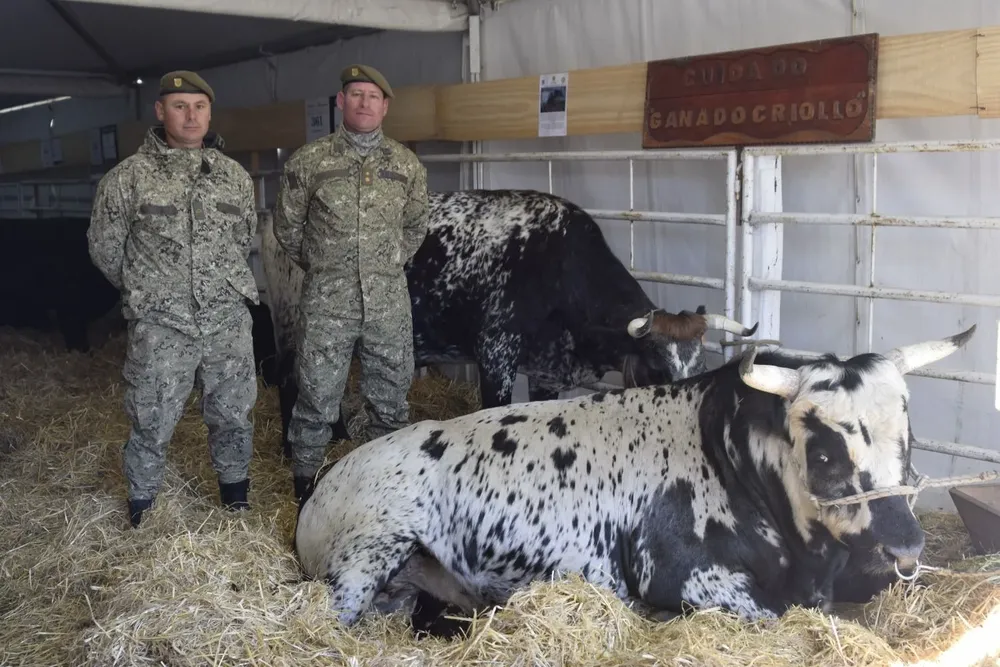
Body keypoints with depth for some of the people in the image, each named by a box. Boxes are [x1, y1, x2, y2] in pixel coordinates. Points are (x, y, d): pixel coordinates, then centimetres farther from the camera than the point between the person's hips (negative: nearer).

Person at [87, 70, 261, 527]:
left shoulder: (235, 176, 7)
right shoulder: (127, 178, -3)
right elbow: (105, 249, 5)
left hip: (229, 323, 3)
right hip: (159, 327, -3)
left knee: (233, 416, 13)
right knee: (152, 425, 6)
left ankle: (235, 497, 35)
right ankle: (141, 507, 27)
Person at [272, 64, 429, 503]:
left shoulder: (407, 165, 6)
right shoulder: (308, 161, -1)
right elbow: (287, 227, 7)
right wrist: (323, 268, 11)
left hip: (390, 304, 3)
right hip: (325, 304, -2)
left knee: (390, 400, 11)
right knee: (317, 400, 2)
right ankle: (305, 488, 18)